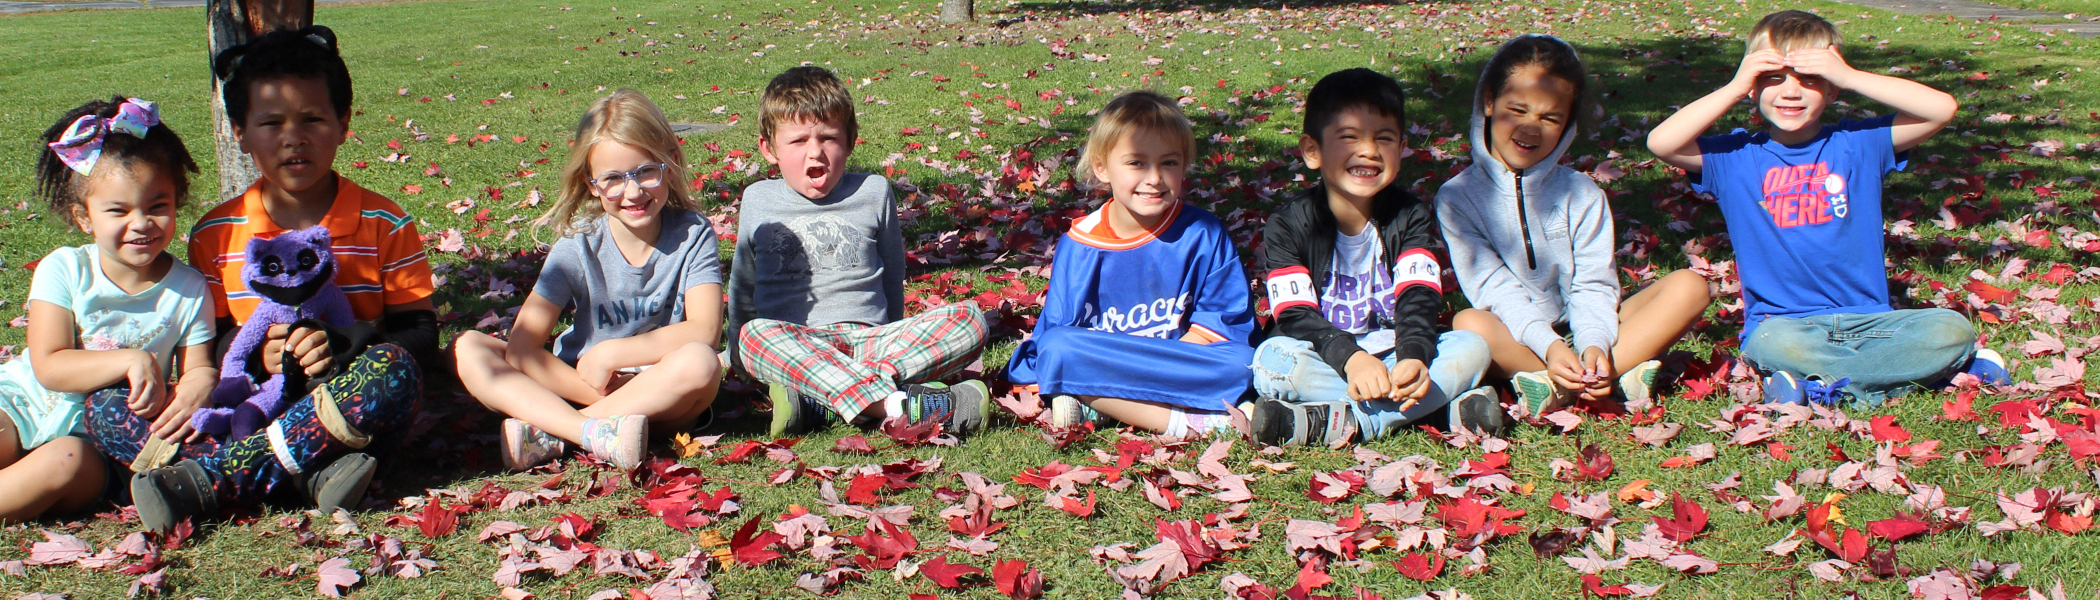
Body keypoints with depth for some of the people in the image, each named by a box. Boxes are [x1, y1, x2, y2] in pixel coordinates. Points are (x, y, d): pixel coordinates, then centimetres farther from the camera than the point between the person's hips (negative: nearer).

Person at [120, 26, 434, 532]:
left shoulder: (384, 225, 3)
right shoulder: (214, 237, 8)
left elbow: (421, 337, -1)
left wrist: (342, 346, -20)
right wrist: (256, 354, -13)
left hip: (345, 405, -2)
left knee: (393, 369, -36)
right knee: (106, 412, -19)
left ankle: (204, 482, -33)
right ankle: (312, 472, -35)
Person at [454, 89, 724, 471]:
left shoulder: (692, 234, -7)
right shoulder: (579, 246, -4)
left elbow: (705, 330, -20)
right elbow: (521, 348, -12)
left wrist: (611, 353, -22)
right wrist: (598, 395, -22)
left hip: (661, 395, -2)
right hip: (575, 389, 2)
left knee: (699, 363, -35)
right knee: (467, 348, -16)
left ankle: (549, 433, -26)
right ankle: (593, 433, -38)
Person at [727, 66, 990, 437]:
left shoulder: (873, 192, 13)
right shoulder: (759, 201, 14)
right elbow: (743, 285, 27)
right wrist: (739, 358, 31)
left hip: (870, 339, 2)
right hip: (793, 345, -1)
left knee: (969, 320, -24)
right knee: (756, 335, -38)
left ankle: (819, 404, -42)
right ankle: (898, 405, -52)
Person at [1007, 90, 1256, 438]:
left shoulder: (1203, 234, -2)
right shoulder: (1079, 244, -2)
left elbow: (1226, 315, -2)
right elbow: (1057, 328, -1)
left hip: (1180, 363, 0)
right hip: (1099, 366, 1)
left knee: (1240, 364, -28)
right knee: (1058, 347, -31)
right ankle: (1185, 422, -31)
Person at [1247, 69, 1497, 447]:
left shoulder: (1411, 217, 2)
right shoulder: (1288, 224, -5)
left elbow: (1419, 299, -12)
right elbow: (1296, 316, -15)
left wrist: (1412, 357, -34)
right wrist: (1349, 357, -34)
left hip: (1392, 358, 2)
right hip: (1323, 363, -2)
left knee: (1472, 347, -21)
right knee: (1273, 358, -32)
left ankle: (1341, 422, -34)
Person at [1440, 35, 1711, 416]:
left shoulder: (1582, 195, 5)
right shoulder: (1457, 198, -3)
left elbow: (1593, 286, -4)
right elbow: (1495, 291, -13)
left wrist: (1594, 345, -26)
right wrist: (1548, 346, -29)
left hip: (1580, 332, 3)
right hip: (1518, 339, -3)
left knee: (1690, 286, -16)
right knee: (1469, 324, -35)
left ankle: (1563, 389, -32)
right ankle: (1617, 381, -35)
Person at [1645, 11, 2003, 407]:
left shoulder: (1857, 144, 7)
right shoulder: (1735, 156, 5)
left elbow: (1942, 109, -6)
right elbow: (1661, 143, -12)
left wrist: (1850, 77, -10)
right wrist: (1734, 88, -12)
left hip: (1867, 319, 2)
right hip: (1784, 323, -2)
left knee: (1954, 330, -22)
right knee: (1774, 343, -37)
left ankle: (1823, 384, -21)